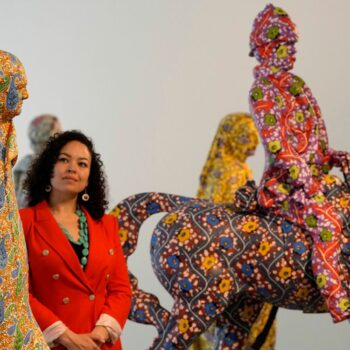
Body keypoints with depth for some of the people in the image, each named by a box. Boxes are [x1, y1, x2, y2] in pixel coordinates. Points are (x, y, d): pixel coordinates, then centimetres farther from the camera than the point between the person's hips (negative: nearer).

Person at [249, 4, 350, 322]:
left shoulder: (297, 85, 18)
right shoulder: (262, 92, -6)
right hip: (284, 186, -9)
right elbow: (277, 146, -16)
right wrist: (307, 183, -22)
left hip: (315, 179, 9)